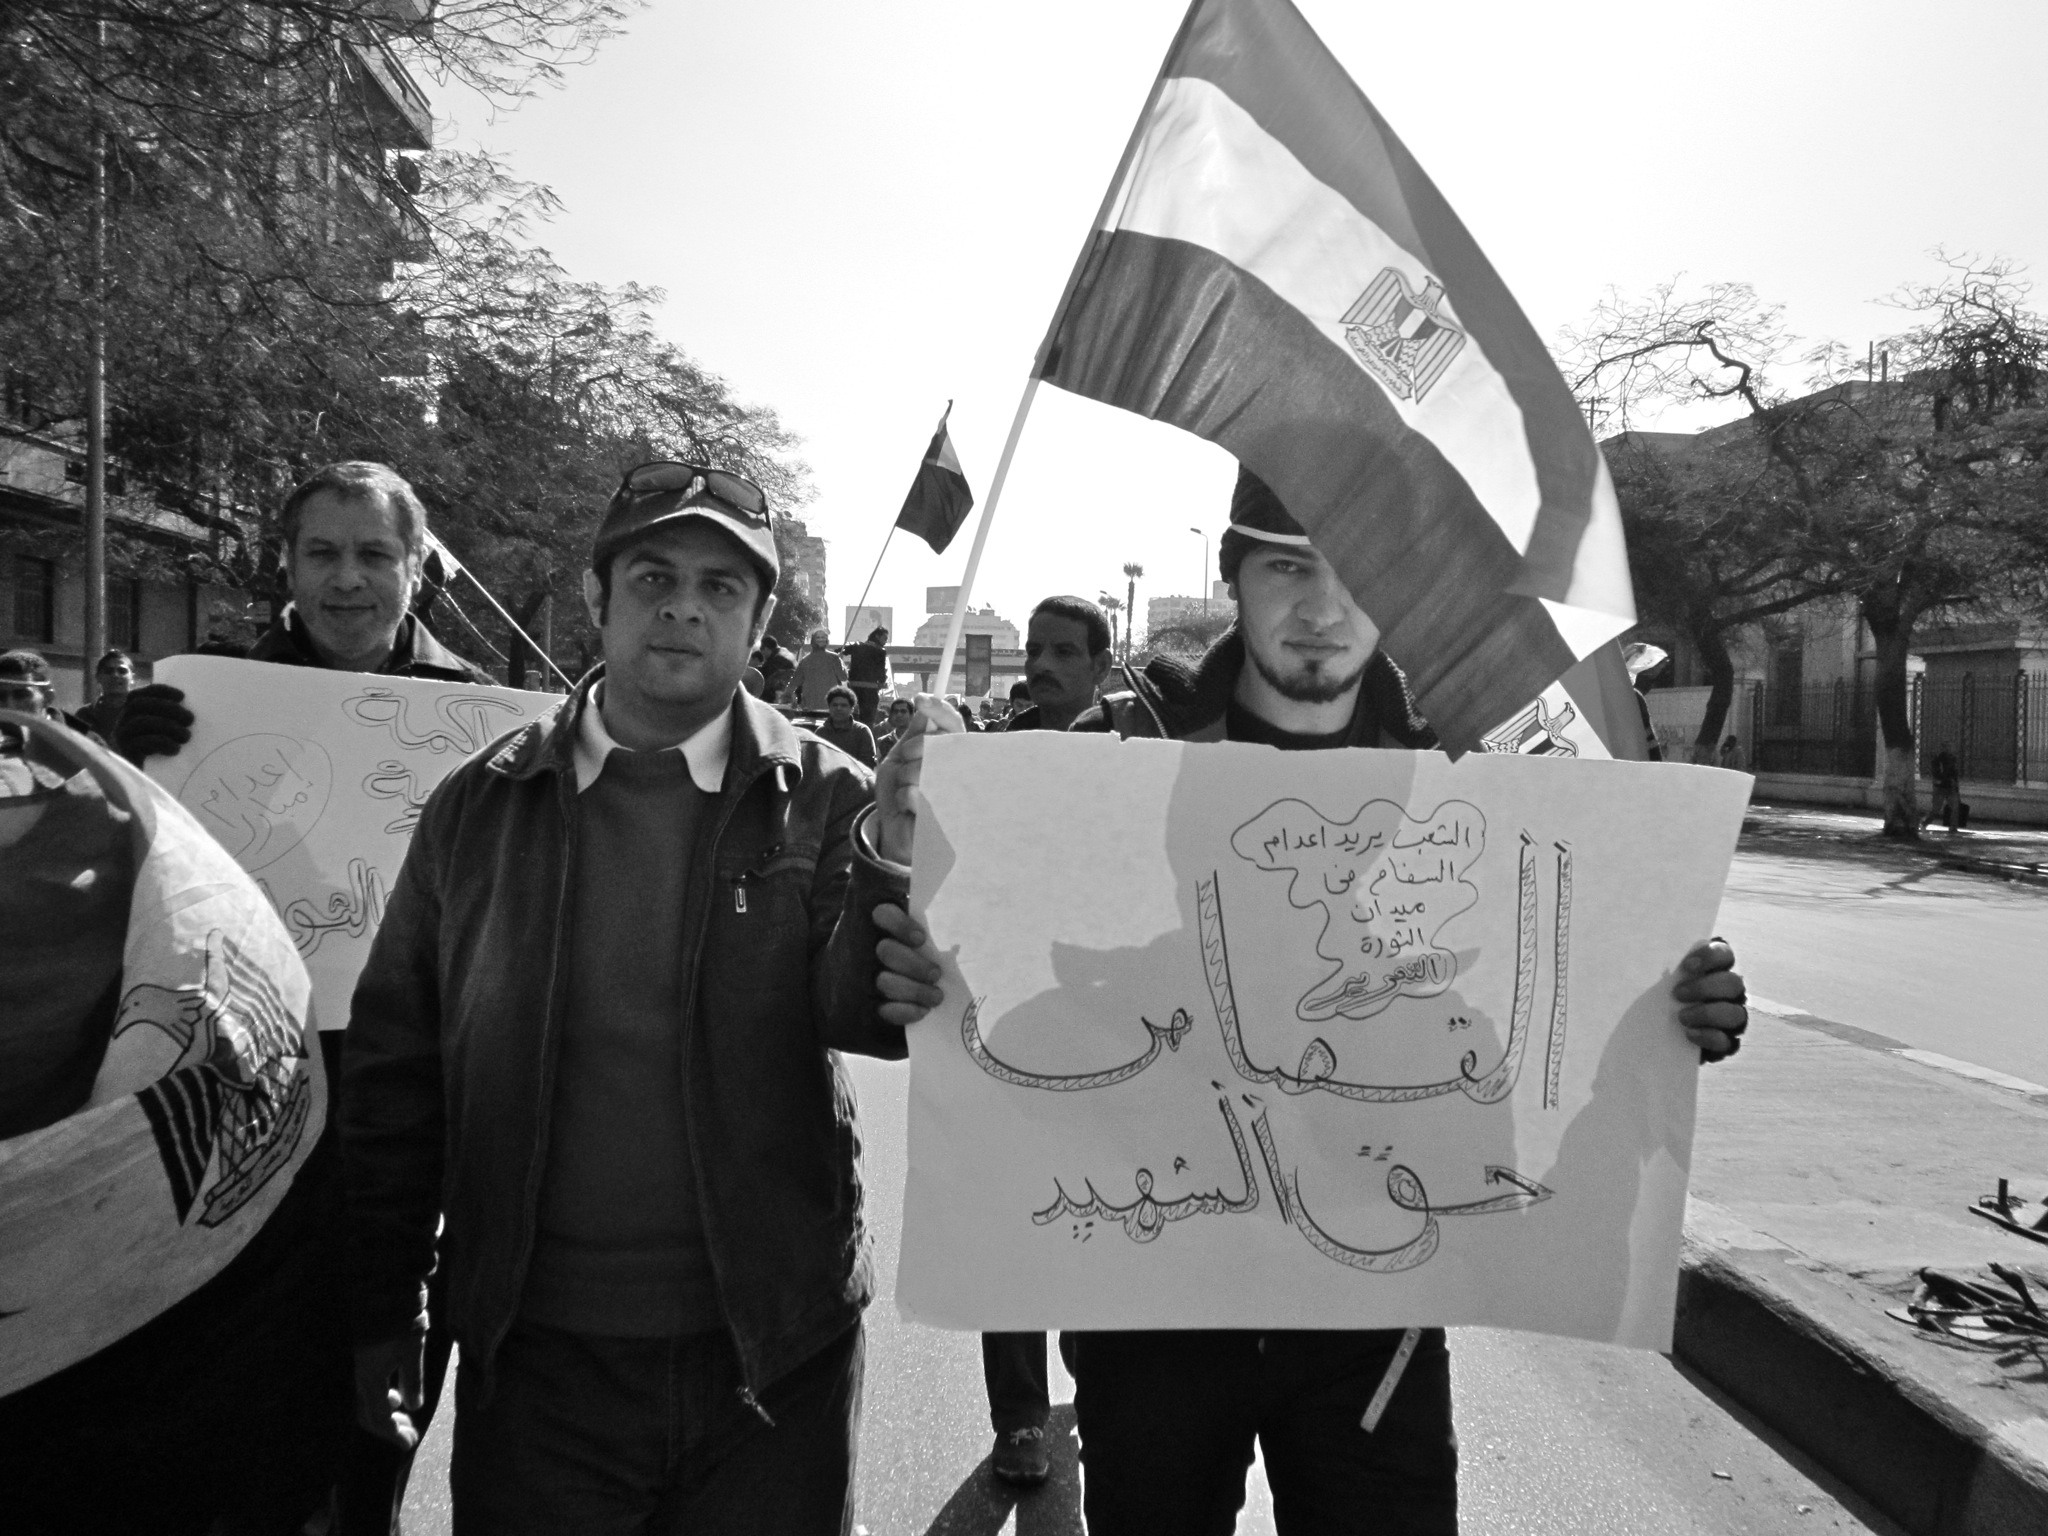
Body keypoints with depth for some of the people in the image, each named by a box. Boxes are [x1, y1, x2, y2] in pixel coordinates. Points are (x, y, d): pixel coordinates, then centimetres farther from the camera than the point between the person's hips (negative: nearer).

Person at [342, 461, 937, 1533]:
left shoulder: (825, 798, -4)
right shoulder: (480, 805, -1)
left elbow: (859, 1013, -17)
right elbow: (394, 1076, 2)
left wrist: (898, 860, -36)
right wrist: (381, 1324, 2)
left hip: (773, 1357, 0)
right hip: (532, 1362, 1)